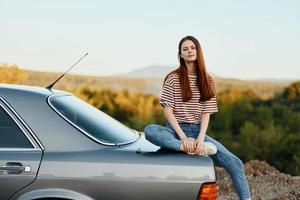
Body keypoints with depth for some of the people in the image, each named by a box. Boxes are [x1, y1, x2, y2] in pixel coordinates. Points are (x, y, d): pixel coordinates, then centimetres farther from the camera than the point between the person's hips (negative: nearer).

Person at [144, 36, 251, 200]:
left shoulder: (207, 81, 8)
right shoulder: (173, 78, -1)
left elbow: (206, 114, 3)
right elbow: (168, 111, -7)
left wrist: (200, 139, -15)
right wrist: (183, 138, -19)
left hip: (197, 131, 2)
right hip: (176, 130, -2)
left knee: (235, 163, -16)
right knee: (150, 130, -37)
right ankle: (201, 148, -33)